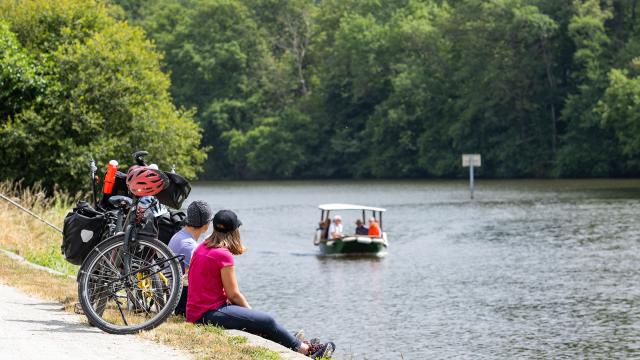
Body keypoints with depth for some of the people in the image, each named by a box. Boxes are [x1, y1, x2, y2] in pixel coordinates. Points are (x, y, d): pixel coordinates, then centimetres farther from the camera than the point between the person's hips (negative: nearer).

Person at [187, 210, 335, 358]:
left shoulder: (201, 248, 10)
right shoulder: (223, 255, -16)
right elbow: (233, 295, -12)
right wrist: (250, 310, 2)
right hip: (210, 314, -10)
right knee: (267, 321, -7)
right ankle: (305, 349, 5)